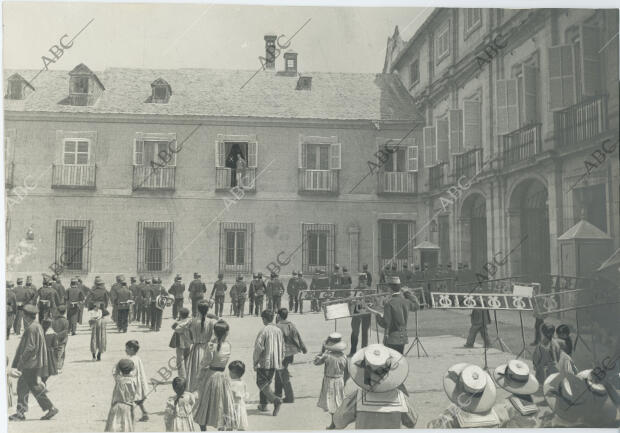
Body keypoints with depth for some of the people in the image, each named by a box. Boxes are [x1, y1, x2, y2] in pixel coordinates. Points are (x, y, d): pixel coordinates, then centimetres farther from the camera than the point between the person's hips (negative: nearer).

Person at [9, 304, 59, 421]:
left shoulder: (31, 328, -19)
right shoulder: (38, 326, 11)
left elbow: (30, 347, -22)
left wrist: (21, 361, -15)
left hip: (31, 363, -10)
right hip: (36, 362, 10)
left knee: (35, 386, -2)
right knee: (22, 385, 15)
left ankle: (51, 408, 2)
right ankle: (21, 412, 20)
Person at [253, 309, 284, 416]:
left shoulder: (264, 331, -14)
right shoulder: (279, 331, 6)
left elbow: (258, 348, -17)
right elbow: (282, 348, 12)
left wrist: (255, 363, -7)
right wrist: (280, 361, 20)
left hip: (264, 362, -7)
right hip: (275, 363, 7)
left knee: (262, 384, 1)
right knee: (267, 383, 19)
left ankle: (276, 400, -18)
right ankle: (263, 405, 24)